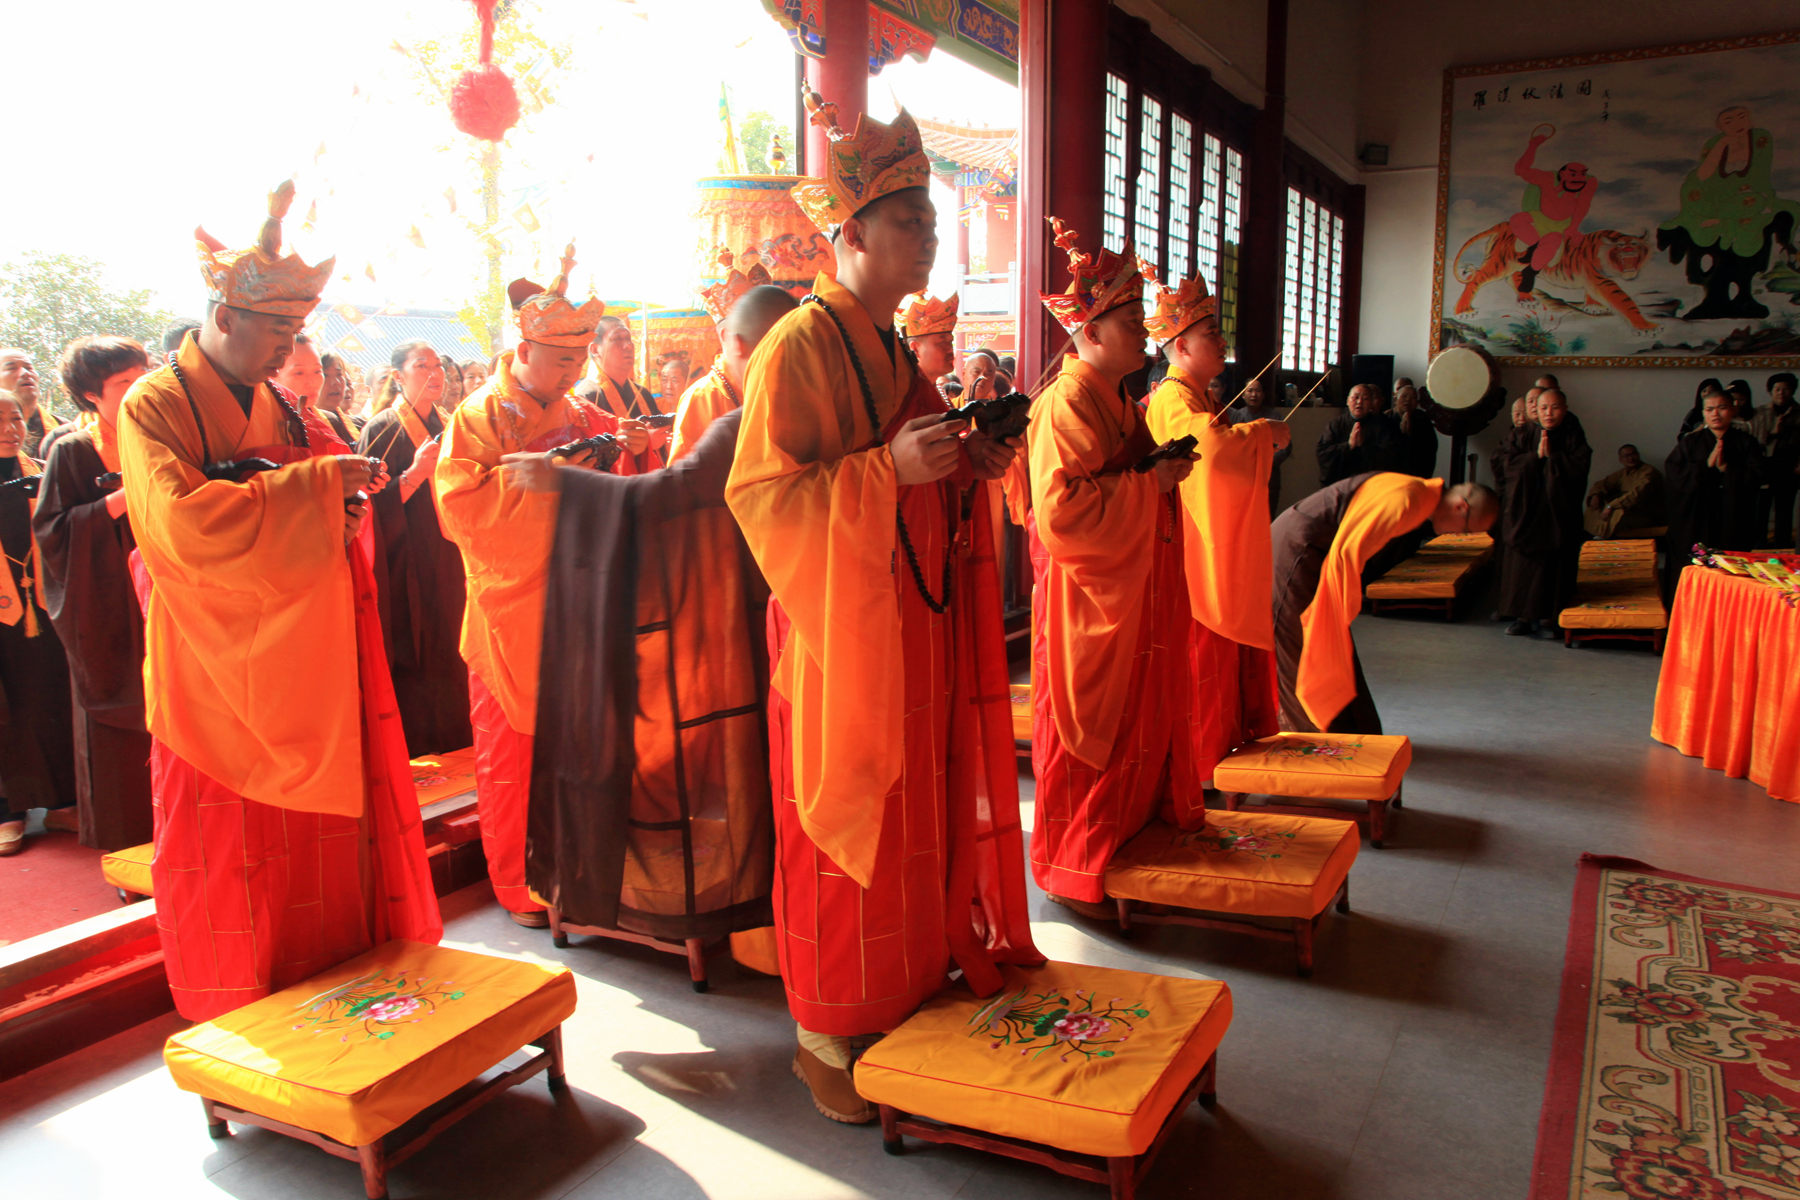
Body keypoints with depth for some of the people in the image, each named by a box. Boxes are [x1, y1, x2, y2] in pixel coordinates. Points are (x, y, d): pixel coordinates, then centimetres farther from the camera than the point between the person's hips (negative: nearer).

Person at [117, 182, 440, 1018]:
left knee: (327, 838, 7)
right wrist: (318, 483, -23)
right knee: (229, 860, 5)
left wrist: (344, 505, -5)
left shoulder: (276, 405, 11)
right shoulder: (155, 407, -9)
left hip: (305, 665, 5)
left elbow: (330, 488, 19)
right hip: (218, 675, -5)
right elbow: (184, 522, -23)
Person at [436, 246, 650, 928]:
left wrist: (626, 451, -4)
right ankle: (516, 886, 18)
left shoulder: (582, 416, 12)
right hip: (511, 615, -4)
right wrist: (539, 474, -22)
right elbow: (459, 505, -15)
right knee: (511, 754, 5)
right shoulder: (481, 416, -4)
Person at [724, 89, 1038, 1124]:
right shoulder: (802, 346, -11)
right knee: (847, 829, 1)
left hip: (915, 624, 8)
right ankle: (828, 1036, 18)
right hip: (841, 631, -8)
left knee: (922, 815, 13)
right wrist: (888, 467, -25)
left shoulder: (895, 350, 16)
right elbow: (760, 494, -17)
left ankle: (913, 992, 29)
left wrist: (972, 464, 3)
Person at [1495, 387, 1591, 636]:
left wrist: (1551, 455, -12)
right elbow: (1511, 463, -5)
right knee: (1522, 566, 0)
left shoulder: (1574, 437, 3)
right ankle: (1523, 615, 6)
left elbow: (1579, 467, -10)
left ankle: (1549, 616, 6)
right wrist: (1536, 455, -14)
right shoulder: (1522, 436, 7)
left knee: (1554, 566, -2)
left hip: (1558, 515, -1)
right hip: (1525, 512, 1)